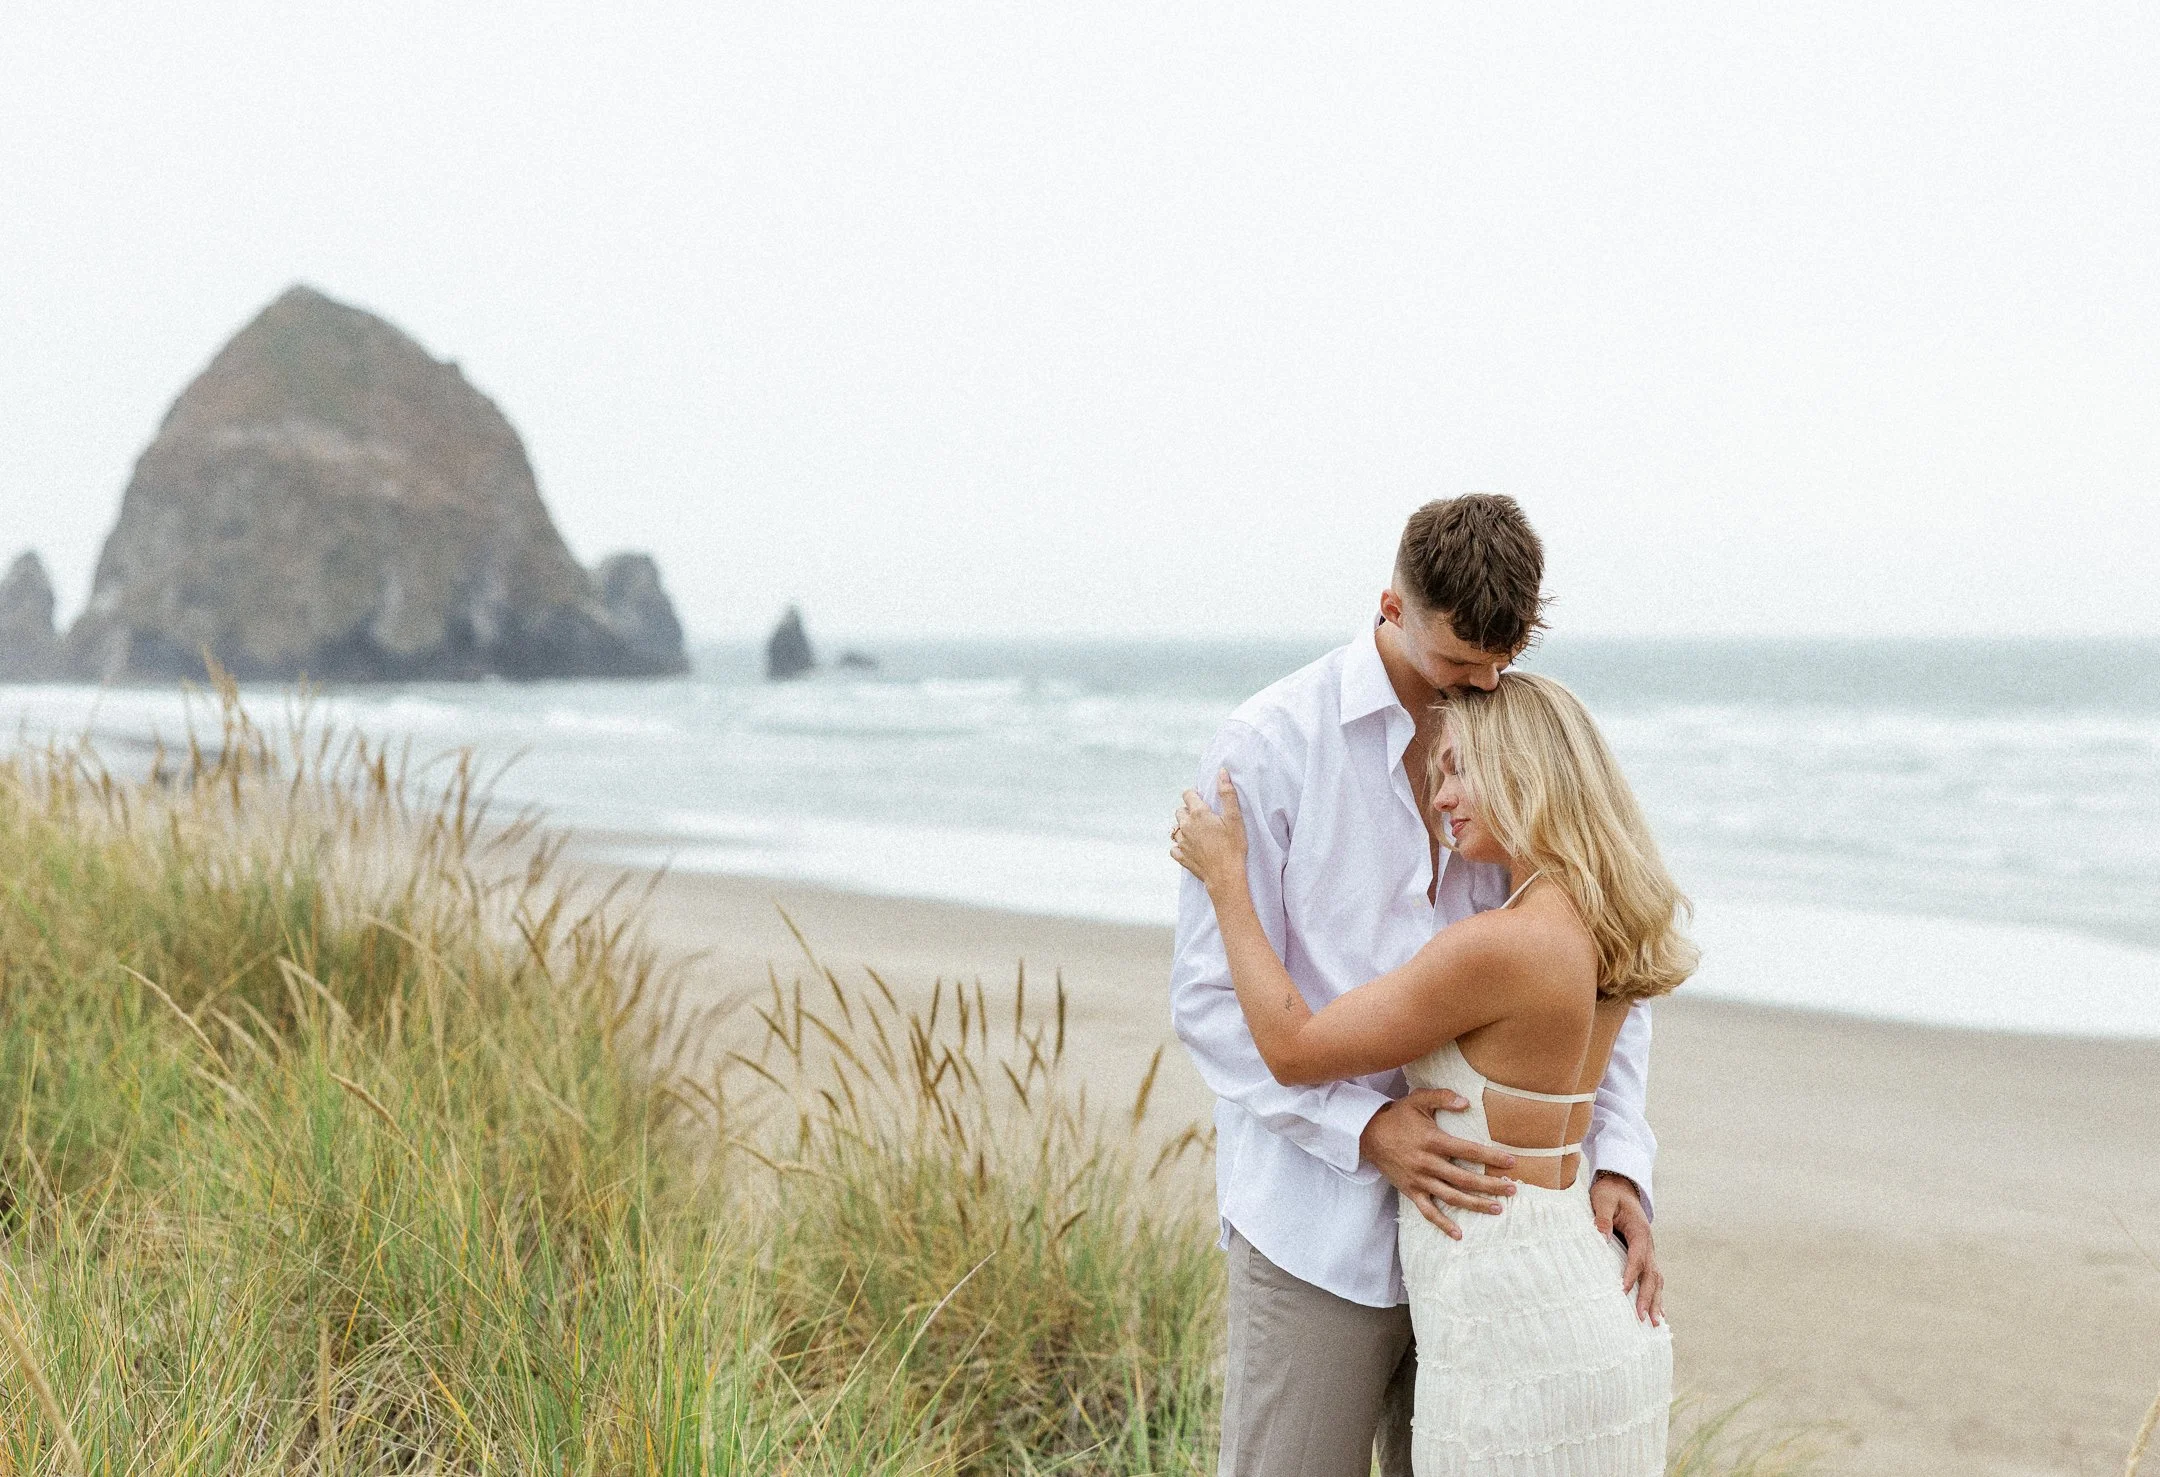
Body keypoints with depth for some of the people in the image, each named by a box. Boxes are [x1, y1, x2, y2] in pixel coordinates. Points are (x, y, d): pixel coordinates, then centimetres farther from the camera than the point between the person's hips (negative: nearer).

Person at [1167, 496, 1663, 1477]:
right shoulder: (1268, 749, -8)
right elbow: (1210, 1000, -9)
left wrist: (1617, 1157, -7)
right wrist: (1365, 1128, -21)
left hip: (1473, 1208, 4)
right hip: (1319, 1224, -4)